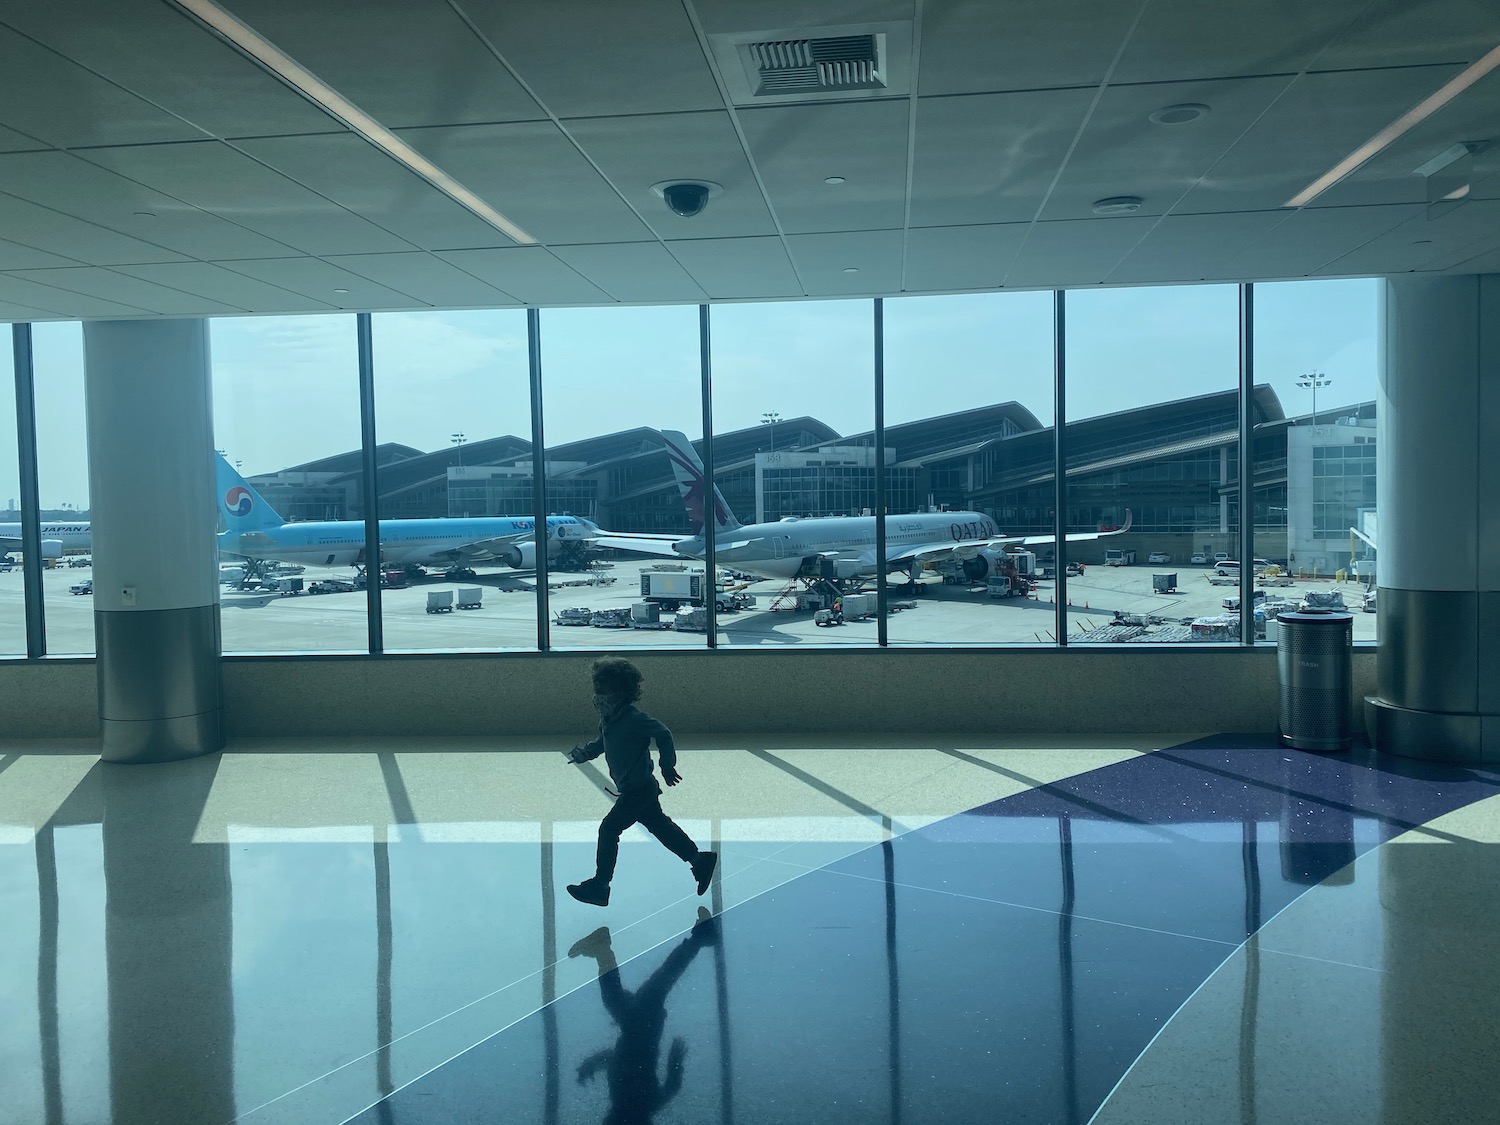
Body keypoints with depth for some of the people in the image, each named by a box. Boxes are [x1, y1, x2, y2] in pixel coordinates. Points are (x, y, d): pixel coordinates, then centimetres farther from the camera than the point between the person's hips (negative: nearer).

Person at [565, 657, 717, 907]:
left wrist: (667, 766, -18)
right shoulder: (609, 719, 4)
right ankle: (701, 861, 28)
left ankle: (599, 887, 6)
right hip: (641, 789, 9)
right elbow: (602, 743, 17)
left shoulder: (634, 719, -23)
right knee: (660, 826, 19)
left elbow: (663, 734, -22)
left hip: (638, 790, -9)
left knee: (608, 830, -3)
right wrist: (585, 752, -2)